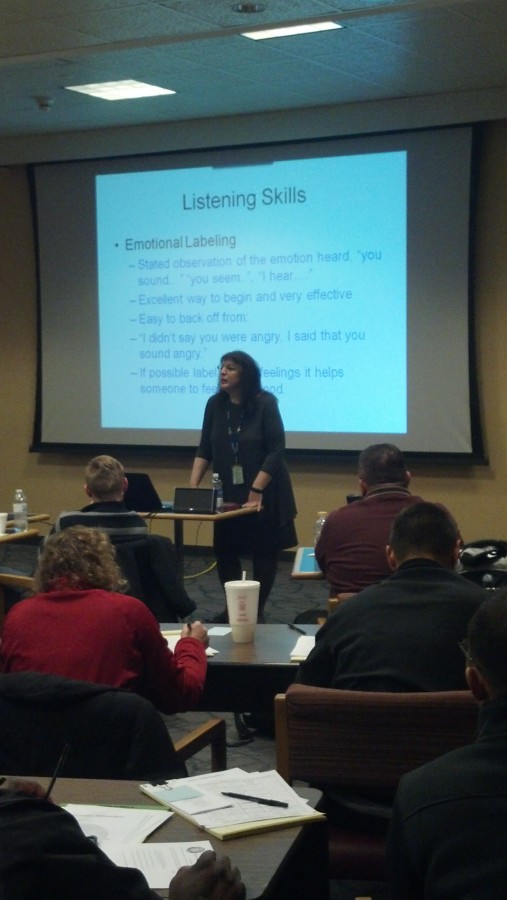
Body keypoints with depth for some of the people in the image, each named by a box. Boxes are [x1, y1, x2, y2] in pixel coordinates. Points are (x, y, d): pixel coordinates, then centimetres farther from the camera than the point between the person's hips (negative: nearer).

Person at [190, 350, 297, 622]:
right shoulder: (215, 404, -1)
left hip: (264, 492, -4)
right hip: (228, 492, 4)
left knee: (264, 552, 4)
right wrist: (193, 486, -9)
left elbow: (276, 450, -17)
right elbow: (204, 450, 2)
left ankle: (257, 610, 17)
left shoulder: (265, 403, -14)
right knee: (224, 550, 3)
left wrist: (256, 491, -22)